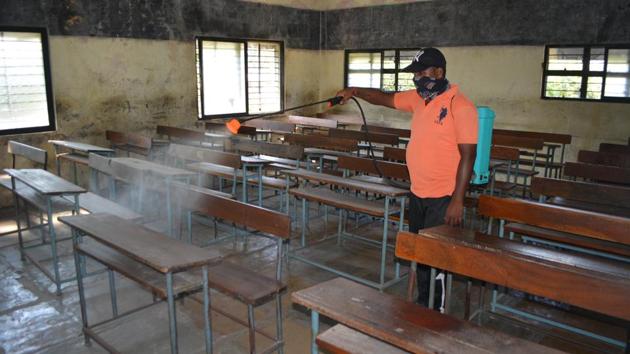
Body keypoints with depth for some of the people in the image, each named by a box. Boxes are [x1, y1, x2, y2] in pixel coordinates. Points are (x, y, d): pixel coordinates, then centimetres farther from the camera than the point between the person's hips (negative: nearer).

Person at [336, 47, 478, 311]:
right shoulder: (418, 98, 7)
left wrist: (457, 201, -20)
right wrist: (354, 91, 3)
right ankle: (422, 304, 35)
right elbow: (386, 98, 18)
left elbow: (468, 155, -18)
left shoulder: (460, 106, -16)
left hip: (443, 199, -8)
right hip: (417, 194, 8)